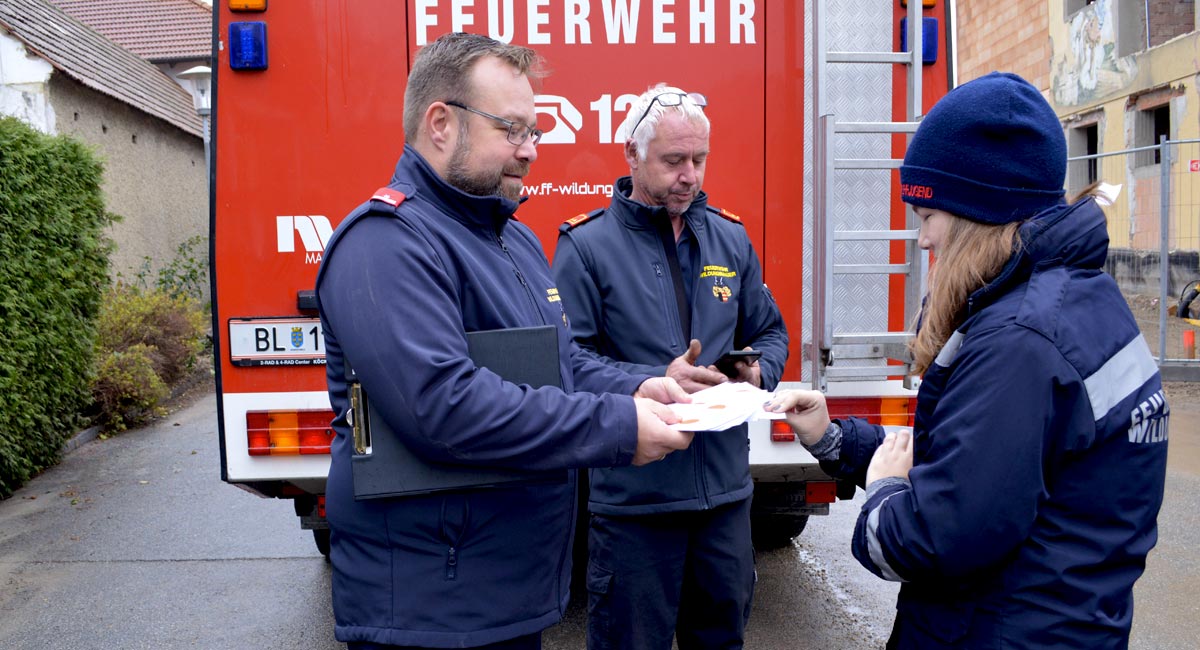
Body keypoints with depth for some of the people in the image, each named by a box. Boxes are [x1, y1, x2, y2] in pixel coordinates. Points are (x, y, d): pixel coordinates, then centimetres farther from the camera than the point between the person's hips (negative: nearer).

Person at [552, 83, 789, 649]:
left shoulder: (730, 238, 9)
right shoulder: (586, 245, -7)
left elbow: (770, 333, 16)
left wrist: (759, 372, -5)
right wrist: (656, 381, -24)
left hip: (726, 488, 5)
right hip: (631, 495, -4)